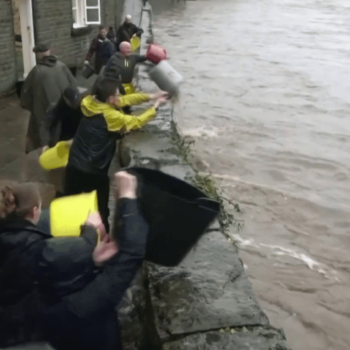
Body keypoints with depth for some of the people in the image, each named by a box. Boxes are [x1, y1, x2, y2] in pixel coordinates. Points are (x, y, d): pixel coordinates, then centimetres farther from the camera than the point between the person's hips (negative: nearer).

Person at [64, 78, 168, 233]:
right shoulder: (111, 116, -18)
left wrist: (150, 96, 12)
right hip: (94, 173, -6)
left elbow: (123, 100, 9)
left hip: (74, 167, 6)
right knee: (100, 213, 13)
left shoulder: (90, 103, 1)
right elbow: (137, 122, -3)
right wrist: (155, 107, 10)